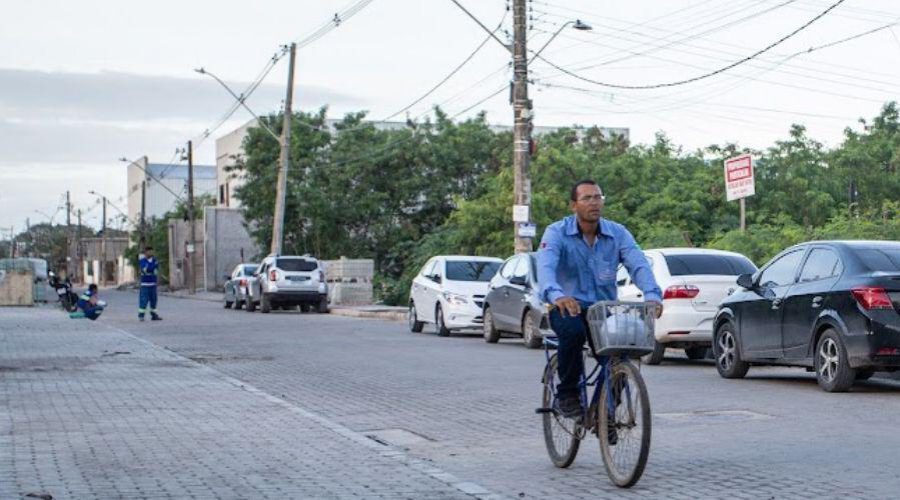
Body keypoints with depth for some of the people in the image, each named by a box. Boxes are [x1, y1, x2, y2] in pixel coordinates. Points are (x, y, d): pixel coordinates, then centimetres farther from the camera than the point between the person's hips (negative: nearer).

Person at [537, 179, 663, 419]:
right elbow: (545, 266, -26)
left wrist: (652, 295, -36)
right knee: (573, 331, -35)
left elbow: (639, 265, -15)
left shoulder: (617, 233, 0)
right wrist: (556, 295, -48)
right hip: (567, 307, -3)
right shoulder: (557, 233, -8)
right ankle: (567, 394, -12)